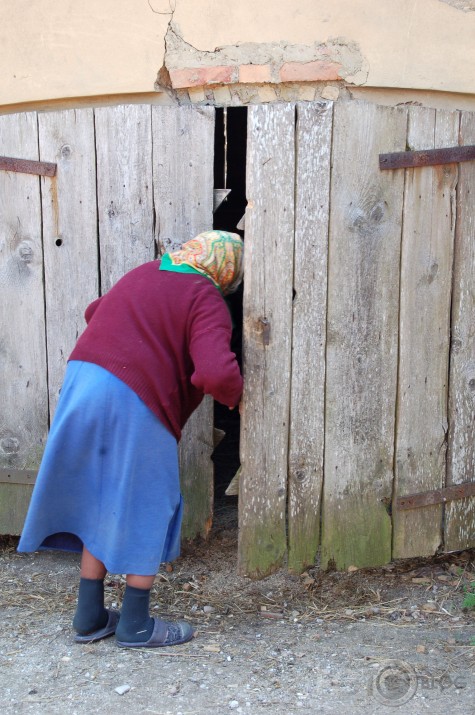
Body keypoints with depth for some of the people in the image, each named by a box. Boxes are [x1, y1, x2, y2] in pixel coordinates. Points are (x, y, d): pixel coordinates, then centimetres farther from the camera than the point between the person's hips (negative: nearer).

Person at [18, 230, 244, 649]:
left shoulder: (145, 273, 18)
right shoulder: (207, 301, -5)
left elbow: (95, 312, 31)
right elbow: (216, 373, -19)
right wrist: (237, 397, 1)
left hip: (82, 382, 8)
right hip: (135, 401, -7)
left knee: (100, 504, 18)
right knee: (147, 508, 10)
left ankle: (90, 616, 27)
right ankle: (136, 624, 19)